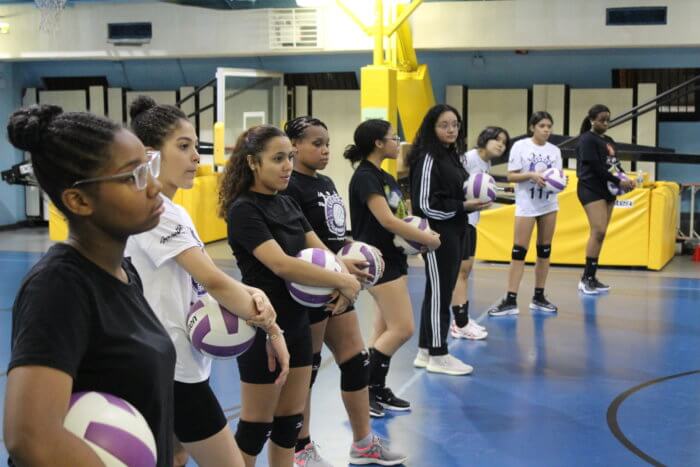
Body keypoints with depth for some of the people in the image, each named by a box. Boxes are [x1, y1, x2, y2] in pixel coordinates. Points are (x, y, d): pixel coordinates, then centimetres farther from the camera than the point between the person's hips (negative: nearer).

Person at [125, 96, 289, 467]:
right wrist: (272, 328, -14)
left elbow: (205, 280, 6)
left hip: (171, 364, 9)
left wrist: (253, 296, -14)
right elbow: (212, 281, -21)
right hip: (174, 368, -9)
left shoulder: (173, 212, 12)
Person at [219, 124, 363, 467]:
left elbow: (320, 251, 5)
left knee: (290, 422, 13)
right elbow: (281, 264, -27)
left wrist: (345, 281, -16)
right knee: (256, 426, 3)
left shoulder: (288, 205, 9)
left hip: (297, 323, 8)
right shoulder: (244, 210, -16)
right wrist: (342, 281, -21)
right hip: (263, 329, -8)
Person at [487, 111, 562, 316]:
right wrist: (531, 175, -22)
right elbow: (511, 176, -7)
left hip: (549, 204, 4)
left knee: (544, 250, 7)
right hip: (526, 204, -4)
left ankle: (539, 297, 15)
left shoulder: (554, 150, 6)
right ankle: (510, 300, -6)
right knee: (519, 251, -6)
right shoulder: (520, 146, -5)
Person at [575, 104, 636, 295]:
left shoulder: (609, 141, 16)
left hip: (607, 190, 8)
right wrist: (619, 182, -16)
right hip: (591, 189, -8)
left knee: (600, 234, 6)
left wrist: (626, 179, -2)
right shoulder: (587, 139, -8)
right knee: (598, 231, -17)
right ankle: (586, 278, -13)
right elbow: (596, 167, -15)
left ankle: (591, 278, 10)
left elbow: (615, 164, 18)